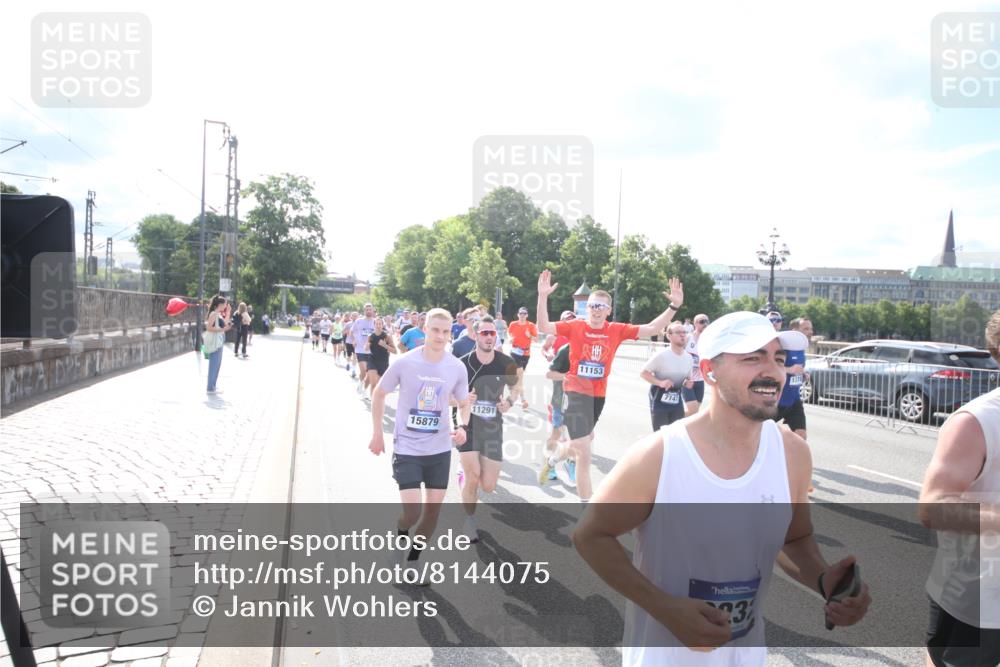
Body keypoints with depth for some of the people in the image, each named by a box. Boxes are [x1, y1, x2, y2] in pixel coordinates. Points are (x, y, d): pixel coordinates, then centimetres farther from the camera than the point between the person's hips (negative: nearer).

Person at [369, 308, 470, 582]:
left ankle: (412, 561, 30)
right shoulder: (404, 362, -12)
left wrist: (463, 427, -10)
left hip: (440, 449, 3)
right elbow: (379, 394, 2)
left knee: (433, 508, 8)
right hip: (407, 449, -3)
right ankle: (399, 540, 27)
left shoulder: (457, 368, -5)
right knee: (412, 511, -8)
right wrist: (377, 433, 1)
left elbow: (464, 403, 10)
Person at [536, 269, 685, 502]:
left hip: (599, 395, 5)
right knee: (584, 453, -7)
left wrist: (674, 306, -12)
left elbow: (651, 329, -4)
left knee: (583, 441, 25)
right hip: (576, 392, -5)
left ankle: (551, 460, 56)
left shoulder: (616, 330, -3)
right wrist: (543, 296, -27)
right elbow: (543, 327, -16)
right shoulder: (575, 326, -9)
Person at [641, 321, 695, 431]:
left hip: (676, 400, 6)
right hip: (659, 400, -6)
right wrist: (660, 382, -26)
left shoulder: (689, 358, 1)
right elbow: (643, 373, -13)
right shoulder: (662, 355, -17)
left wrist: (688, 382, -8)